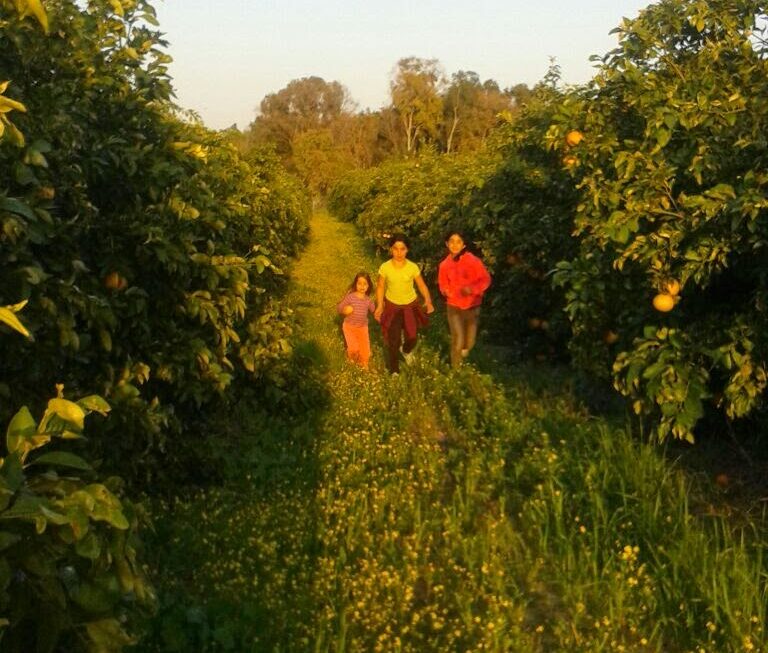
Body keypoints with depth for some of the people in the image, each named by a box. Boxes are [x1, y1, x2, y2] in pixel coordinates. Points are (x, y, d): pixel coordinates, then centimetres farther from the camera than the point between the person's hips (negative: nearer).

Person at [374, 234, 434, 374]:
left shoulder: (413, 267, -16)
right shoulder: (385, 267, -16)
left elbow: (422, 285, -7)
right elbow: (380, 287, -4)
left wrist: (428, 301, -21)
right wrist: (379, 306, -13)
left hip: (410, 306, 1)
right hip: (392, 306, -1)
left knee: (411, 338, 11)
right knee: (393, 340, 4)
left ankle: (407, 350, 50)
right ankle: (393, 370, 25)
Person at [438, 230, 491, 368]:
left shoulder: (473, 261, -14)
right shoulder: (444, 265, -4)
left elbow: (486, 279, -9)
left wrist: (473, 289, -25)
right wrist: (445, 291, -11)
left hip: (472, 306, 0)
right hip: (454, 307, 0)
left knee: (469, 343, 12)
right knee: (457, 340, -11)